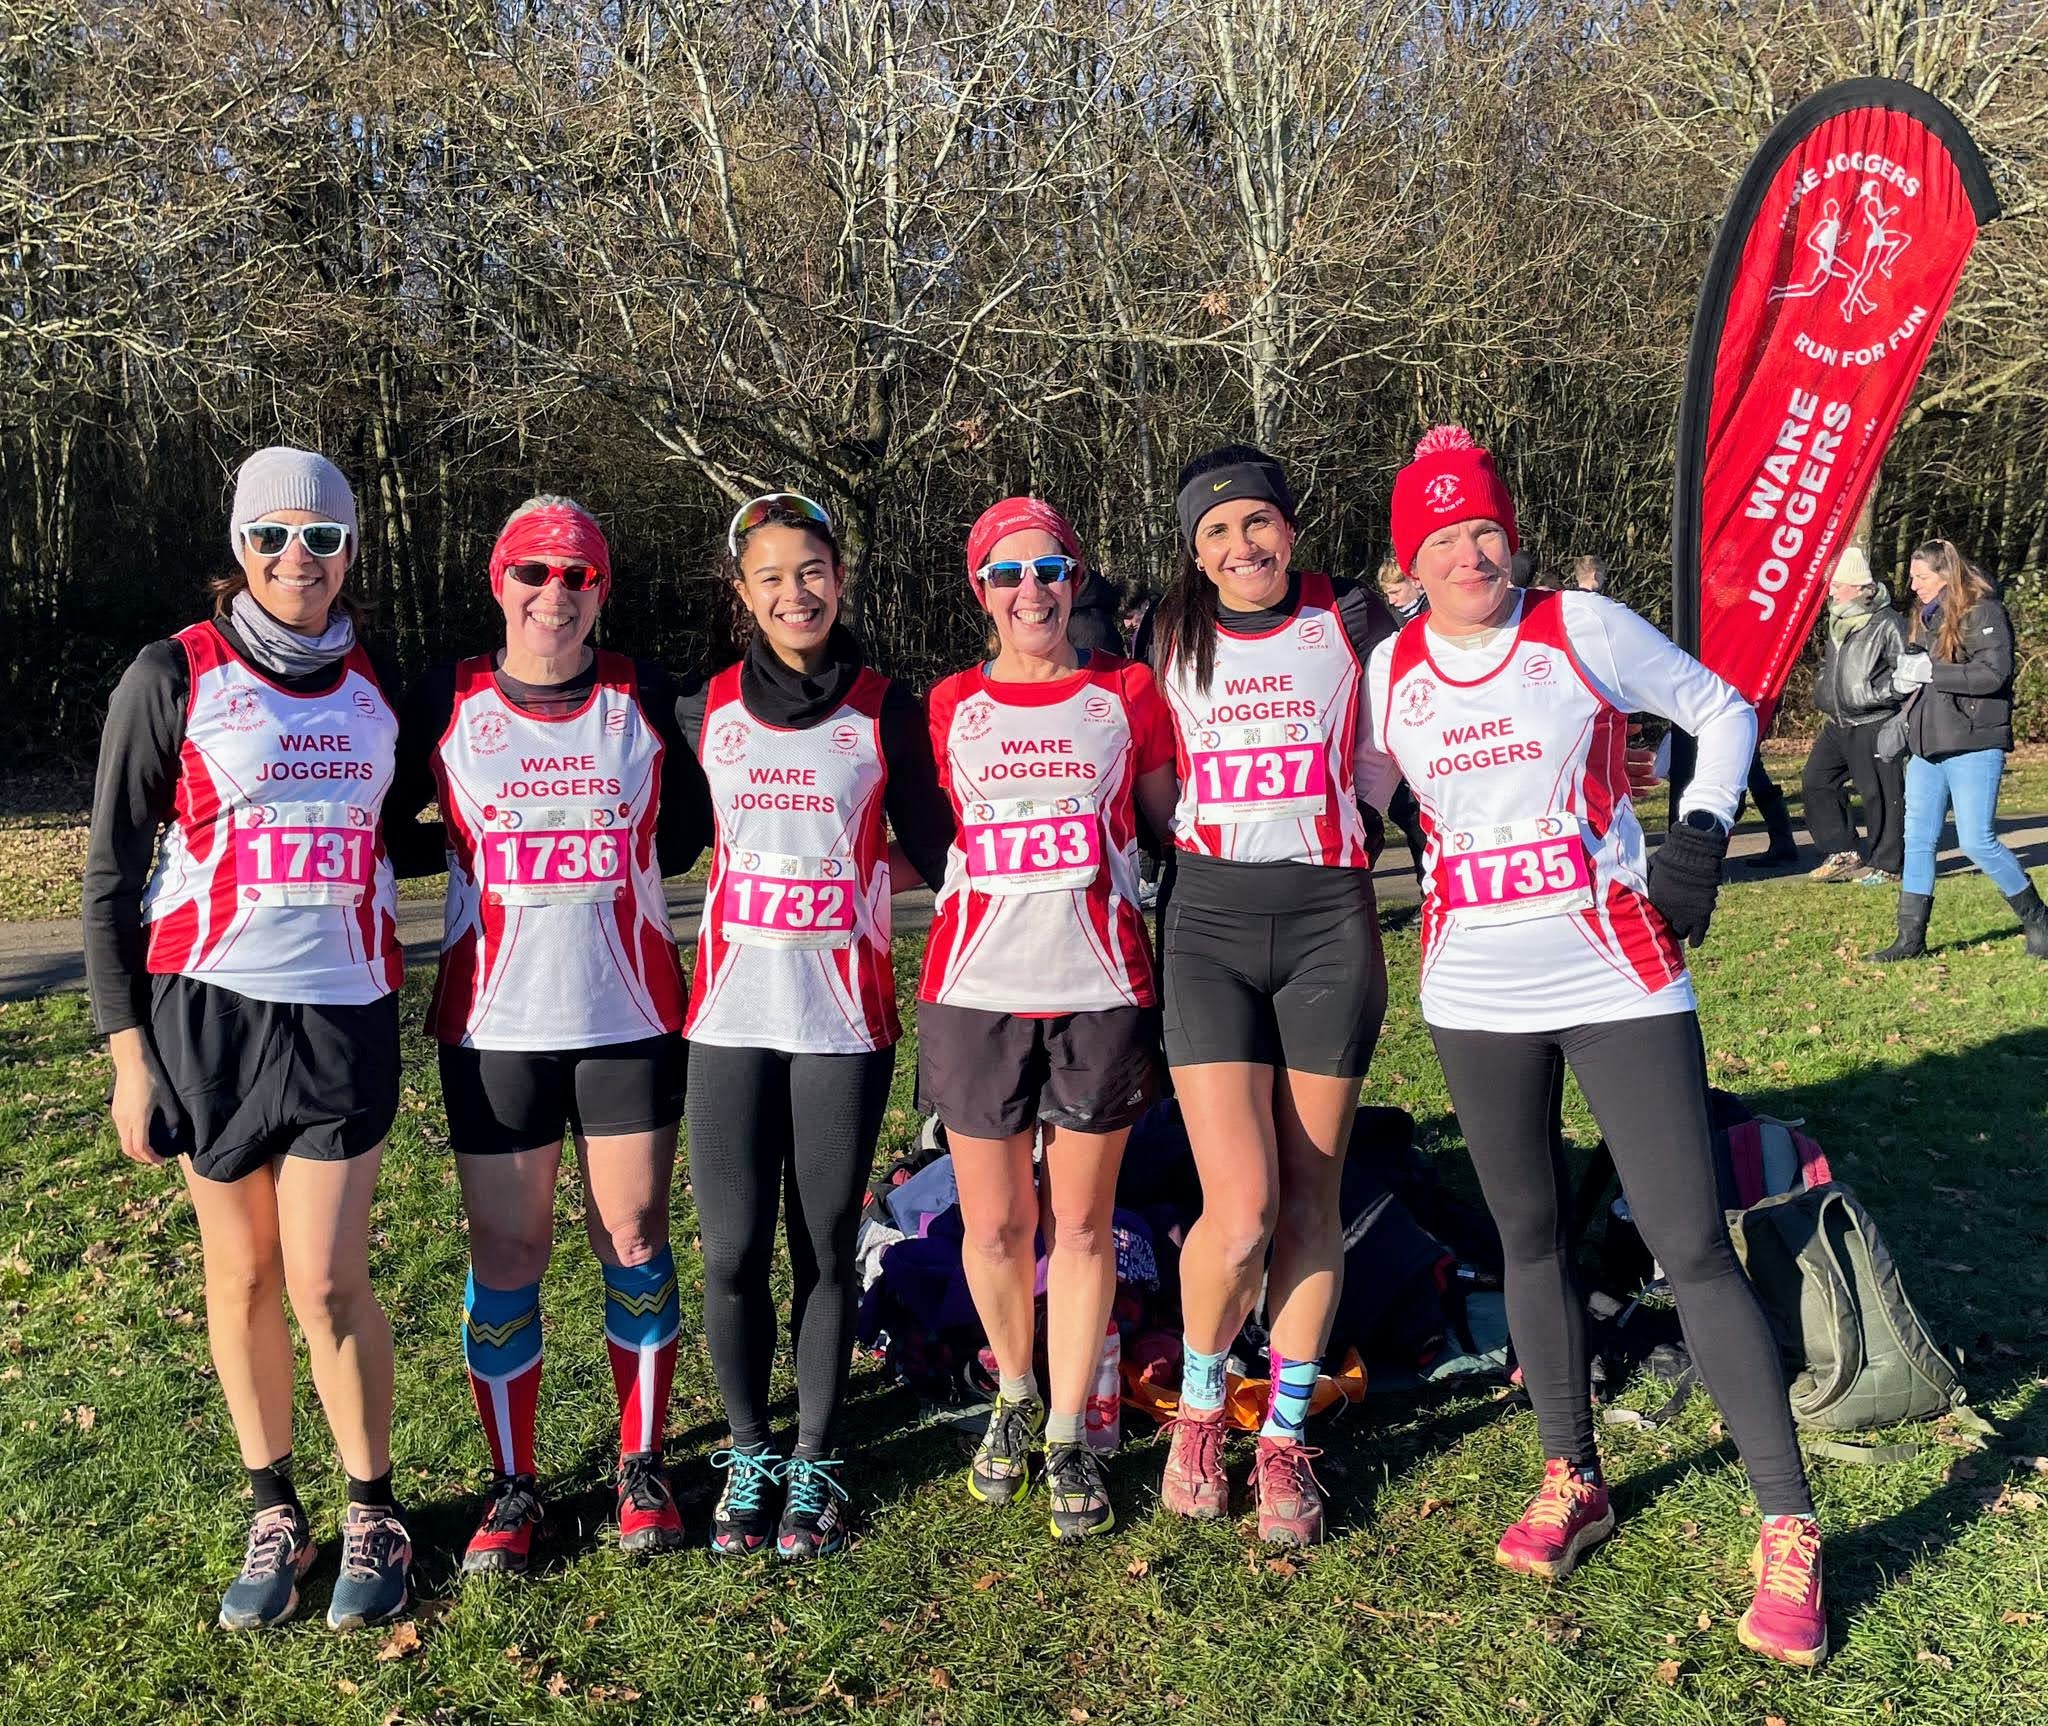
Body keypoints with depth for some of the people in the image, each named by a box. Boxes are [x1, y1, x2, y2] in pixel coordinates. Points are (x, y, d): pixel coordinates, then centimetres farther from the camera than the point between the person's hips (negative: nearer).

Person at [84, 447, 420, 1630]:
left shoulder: (378, 683, 7)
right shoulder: (176, 676, -1)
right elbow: (113, 872, 0)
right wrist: (130, 1052, -3)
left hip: (345, 1015, 1)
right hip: (206, 1011, -1)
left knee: (327, 1282, -1)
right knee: (242, 1277, 8)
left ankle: (375, 1514, 18)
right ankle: (275, 1514, 26)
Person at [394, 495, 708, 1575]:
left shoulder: (640, 698, 3)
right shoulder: (447, 704, 2)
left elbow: (684, 835, 11)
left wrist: (603, 872, 0)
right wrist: (478, 857, -1)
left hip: (630, 1018, 1)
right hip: (493, 1027, 0)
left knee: (634, 1242, 7)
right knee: (506, 1256, 5)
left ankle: (642, 1465, 24)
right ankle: (513, 1484, 22)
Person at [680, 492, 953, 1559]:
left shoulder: (887, 709, 4)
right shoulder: (705, 708, 7)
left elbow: (930, 854, 7)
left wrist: (846, 868, -2)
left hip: (844, 1015, -1)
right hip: (732, 1012, 1)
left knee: (825, 1245, 5)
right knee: (734, 1249, 0)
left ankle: (815, 1461, 22)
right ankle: (747, 1452, 22)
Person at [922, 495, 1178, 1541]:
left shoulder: (1127, 694, 7)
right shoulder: (950, 707, 8)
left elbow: (1171, 827, 13)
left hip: (1100, 989, 0)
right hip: (977, 990, 1)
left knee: (1082, 1221, 6)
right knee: (994, 1225, 7)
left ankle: (1070, 1435, 21)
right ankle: (1015, 1395, 33)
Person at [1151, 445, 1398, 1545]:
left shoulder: (1350, 623, 4)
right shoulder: (1173, 641, 9)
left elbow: (1375, 765, 14)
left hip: (1329, 921, 0)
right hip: (1210, 925, 0)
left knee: (1309, 1200, 5)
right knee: (1239, 1214, -9)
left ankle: (1285, 1441, 22)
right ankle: (1199, 1410, 19)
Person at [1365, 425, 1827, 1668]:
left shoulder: (1584, 630, -5)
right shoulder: (1390, 671, 4)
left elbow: (1724, 710, 5)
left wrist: (1700, 835, -6)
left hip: (1619, 979, -3)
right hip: (1477, 995, 3)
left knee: (1693, 1245, -5)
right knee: (1531, 1237, 12)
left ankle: (1790, 1528, 8)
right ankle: (1574, 1481, 30)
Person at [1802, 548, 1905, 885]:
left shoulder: (1887, 623, -11)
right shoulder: (1837, 622, 13)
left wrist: (1880, 693, -18)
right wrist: (1824, 701, 19)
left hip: (1874, 724, -8)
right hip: (1837, 724, 9)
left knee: (1880, 793, -3)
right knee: (1815, 780, 6)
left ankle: (1885, 863, 8)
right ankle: (1843, 853, 13)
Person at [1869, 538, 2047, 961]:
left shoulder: (1982, 612, -9)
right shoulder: (1925, 617, 15)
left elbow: (1994, 673, -20)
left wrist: (1931, 671, -19)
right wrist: (1904, 680, 4)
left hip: (1973, 747, -8)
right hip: (1927, 748, 8)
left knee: (1977, 841, -8)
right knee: (1918, 839, 5)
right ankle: (1910, 938, 10)